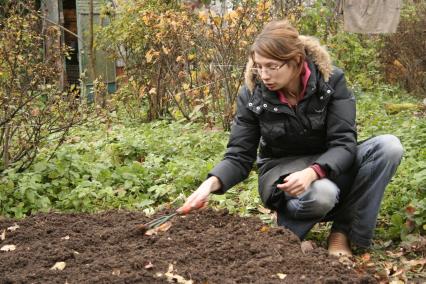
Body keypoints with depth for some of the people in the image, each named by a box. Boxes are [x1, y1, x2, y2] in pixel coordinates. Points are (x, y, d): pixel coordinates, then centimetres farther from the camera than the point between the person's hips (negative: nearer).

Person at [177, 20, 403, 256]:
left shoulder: (331, 80, -16)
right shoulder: (251, 94, -14)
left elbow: (344, 143, -21)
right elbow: (239, 157, -11)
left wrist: (312, 172, -41)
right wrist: (212, 182, -33)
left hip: (328, 165, 3)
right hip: (281, 168, -2)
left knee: (389, 146, -26)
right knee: (322, 193, -39)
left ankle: (343, 232, -14)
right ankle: (288, 231, -5)